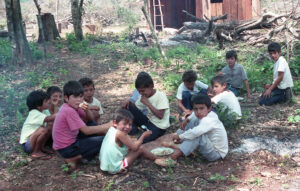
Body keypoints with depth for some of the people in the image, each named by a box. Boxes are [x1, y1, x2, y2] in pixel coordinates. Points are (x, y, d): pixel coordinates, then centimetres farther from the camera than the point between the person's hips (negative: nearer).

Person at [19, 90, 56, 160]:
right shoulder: (34, 113, -22)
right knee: (43, 130, -32)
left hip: (32, 139, 9)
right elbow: (48, 119, -37)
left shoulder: (38, 113, 6)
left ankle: (41, 147, 5)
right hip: (27, 144, -9)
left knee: (50, 125, -4)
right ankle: (36, 152, -14)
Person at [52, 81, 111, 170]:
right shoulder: (69, 111, -23)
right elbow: (86, 131, -22)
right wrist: (105, 127, -15)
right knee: (103, 141, -10)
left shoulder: (73, 106, 4)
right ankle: (74, 159, -6)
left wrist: (86, 110, -14)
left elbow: (90, 119, 8)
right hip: (67, 148, -9)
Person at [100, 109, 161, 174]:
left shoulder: (112, 129, 1)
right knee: (140, 148, -5)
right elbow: (134, 147, -18)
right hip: (116, 168, -9)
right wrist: (143, 136, -7)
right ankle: (156, 159, 16)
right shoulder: (119, 134, -24)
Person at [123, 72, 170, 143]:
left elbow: (160, 116, -27)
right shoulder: (144, 96, 0)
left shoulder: (161, 96, -20)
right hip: (148, 121, 7)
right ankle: (133, 129, 3)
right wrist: (129, 102, -12)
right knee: (128, 107, -7)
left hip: (159, 127, -7)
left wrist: (147, 103, -26)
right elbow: (136, 107, 9)